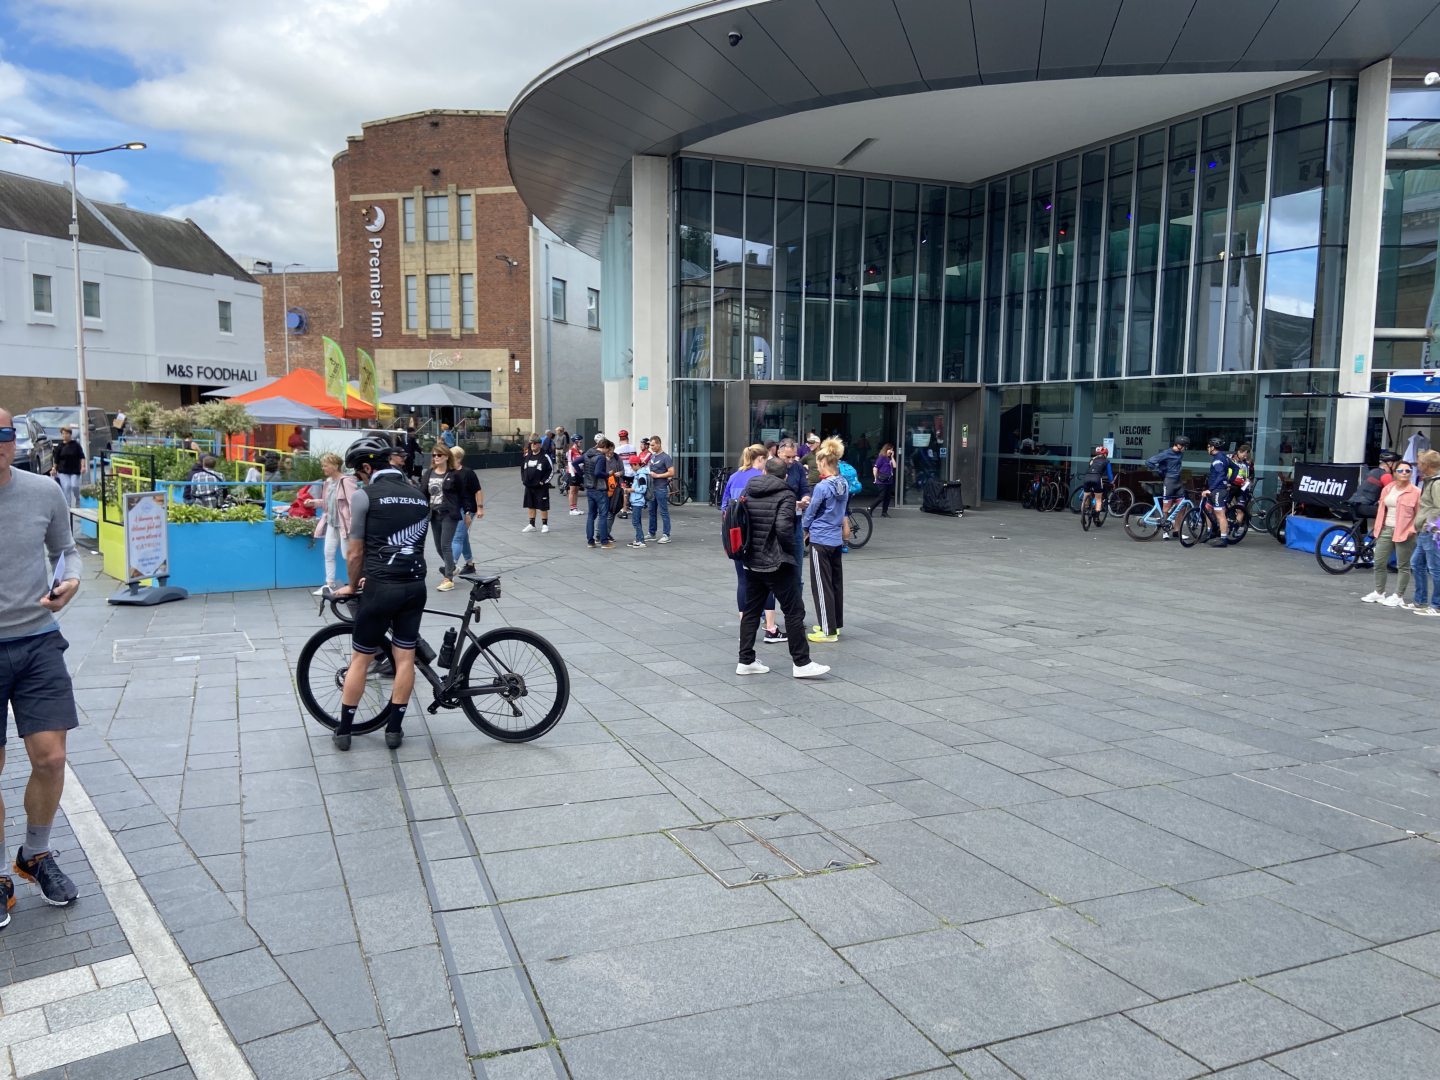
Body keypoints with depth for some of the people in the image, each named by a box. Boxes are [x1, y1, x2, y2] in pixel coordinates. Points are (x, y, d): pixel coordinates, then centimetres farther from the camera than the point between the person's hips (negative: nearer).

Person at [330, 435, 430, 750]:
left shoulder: (364, 496, -6)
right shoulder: (420, 497, 11)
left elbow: (355, 552, -4)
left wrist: (352, 585, 14)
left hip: (382, 588, -5)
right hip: (415, 585, 5)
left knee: (360, 659, 8)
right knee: (405, 658, 11)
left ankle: (343, 731, 18)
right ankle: (394, 728, 17)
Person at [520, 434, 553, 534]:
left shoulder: (545, 457, -10)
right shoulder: (527, 456, 7)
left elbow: (551, 469, -9)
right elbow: (522, 468, 19)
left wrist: (544, 481, -11)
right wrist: (523, 479, 9)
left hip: (541, 486, -6)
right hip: (529, 486, 6)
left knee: (543, 506, -1)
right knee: (531, 506, 12)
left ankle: (545, 525, 11)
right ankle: (531, 525, 21)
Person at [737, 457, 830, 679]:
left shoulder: (748, 492, 8)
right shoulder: (785, 495, -10)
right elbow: (784, 527, -22)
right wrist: (791, 551, -7)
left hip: (752, 562, 6)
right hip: (776, 564, -6)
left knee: (750, 611, 13)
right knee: (794, 611, 1)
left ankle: (746, 661, 16)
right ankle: (801, 663, 3)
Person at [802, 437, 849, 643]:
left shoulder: (822, 487, -19)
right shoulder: (844, 485, 4)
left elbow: (810, 512, -7)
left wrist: (805, 529, 10)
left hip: (821, 541, -8)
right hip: (837, 539, 8)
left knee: (822, 585, 0)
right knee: (836, 582, 15)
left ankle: (828, 630, 3)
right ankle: (836, 624, 24)